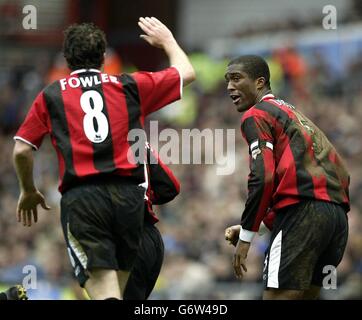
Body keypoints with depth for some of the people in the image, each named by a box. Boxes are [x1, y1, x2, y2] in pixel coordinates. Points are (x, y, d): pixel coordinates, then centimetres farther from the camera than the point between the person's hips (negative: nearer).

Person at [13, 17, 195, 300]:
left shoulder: (50, 96, 12)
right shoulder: (130, 86, 14)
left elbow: (21, 150, 9)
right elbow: (187, 73, 27)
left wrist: (28, 191, 26)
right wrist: (167, 40, 45)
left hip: (80, 197, -2)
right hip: (128, 194, 2)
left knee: (103, 292, -12)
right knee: (117, 287, 16)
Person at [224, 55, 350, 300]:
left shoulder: (256, 115, 3)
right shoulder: (294, 113, 29)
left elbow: (263, 178, -11)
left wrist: (245, 236, -5)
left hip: (302, 210, -9)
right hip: (338, 212, 9)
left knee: (278, 295, -10)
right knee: (306, 295, 14)